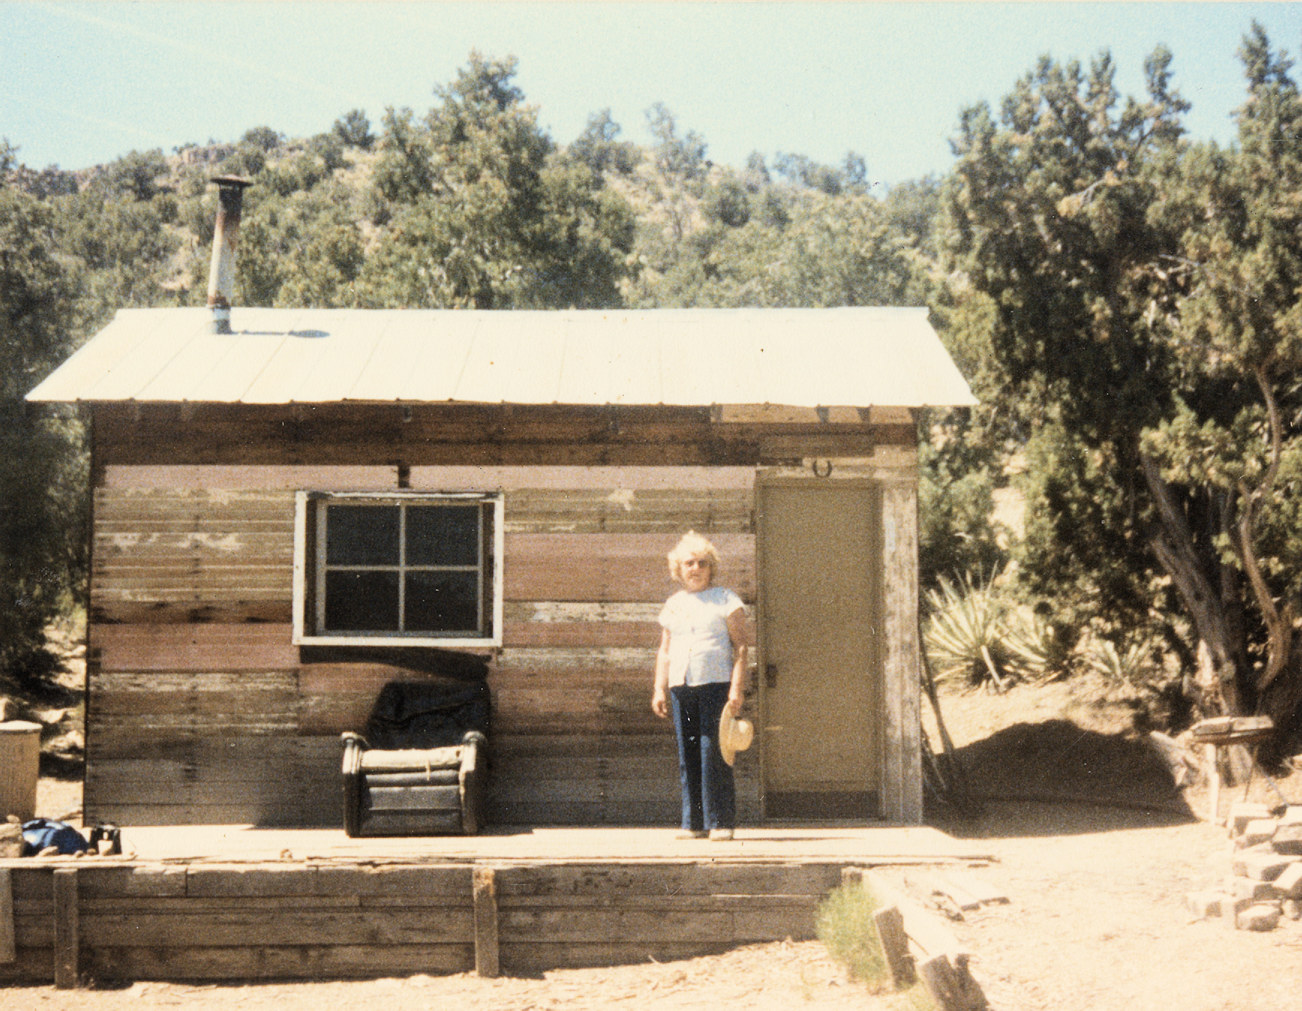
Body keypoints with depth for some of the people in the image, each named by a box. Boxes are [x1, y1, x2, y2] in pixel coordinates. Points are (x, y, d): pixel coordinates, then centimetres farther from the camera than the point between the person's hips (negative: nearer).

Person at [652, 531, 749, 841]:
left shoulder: (725, 599, 6)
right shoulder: (673, 604, 19)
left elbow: (740, 646, 0)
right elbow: (664, 651, 22)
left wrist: (737, 688, -10)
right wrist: (659, 690, 12)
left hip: (716, 684, -4)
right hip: (681, 687, 4)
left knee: (714, 754, -9)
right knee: (687, 757, 2)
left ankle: (722, 822, -3)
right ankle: (694, 823, 7)